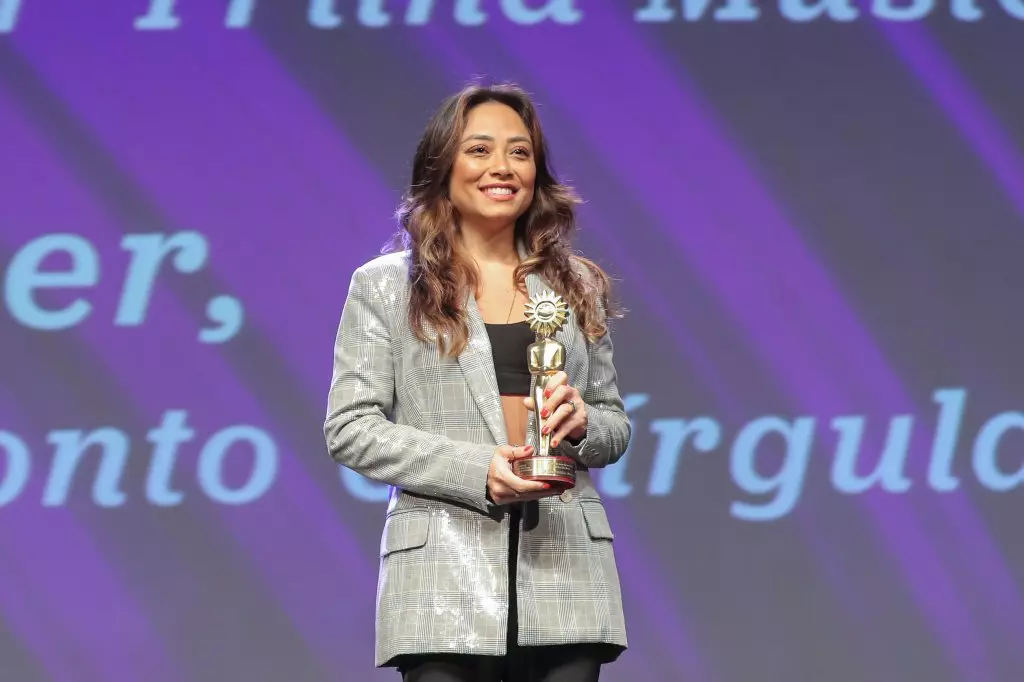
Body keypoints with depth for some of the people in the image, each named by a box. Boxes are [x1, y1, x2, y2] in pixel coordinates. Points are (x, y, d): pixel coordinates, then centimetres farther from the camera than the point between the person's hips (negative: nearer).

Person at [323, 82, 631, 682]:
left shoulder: (578, 287, 16)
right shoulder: (385, 285, 7)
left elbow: (616, 425, 20)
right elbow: (349, 429, 0)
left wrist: (582, 424, -5)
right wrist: (475, 469, -12)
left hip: (565, 575, 2)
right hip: (446, 582, -2)